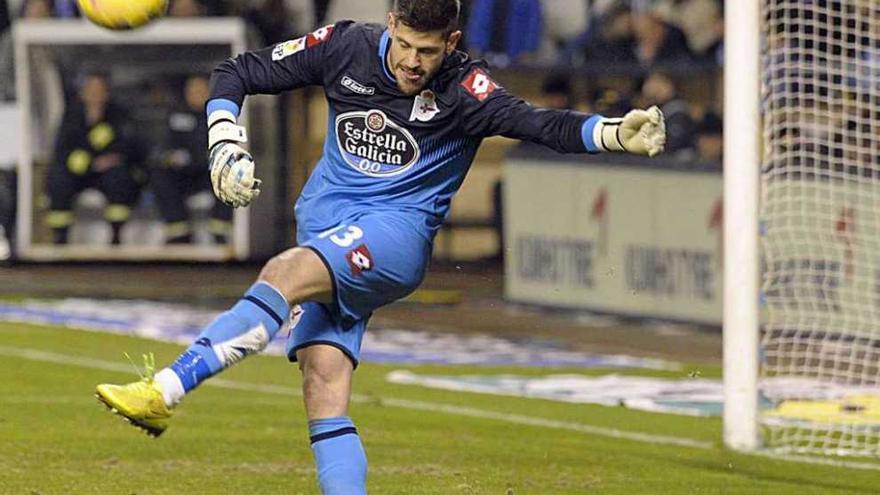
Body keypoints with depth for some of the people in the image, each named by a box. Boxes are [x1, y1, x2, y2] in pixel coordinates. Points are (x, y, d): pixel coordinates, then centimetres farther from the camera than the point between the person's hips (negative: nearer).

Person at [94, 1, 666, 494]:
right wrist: (225, 145, -7)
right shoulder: (348, 46, 0)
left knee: (286, 272, -32)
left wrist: (613, 132, -41)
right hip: (325, 229, 5)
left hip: (396, 233, -5)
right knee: (323, 378, -12)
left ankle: (164, 391, -39)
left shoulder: (463, 89, -10)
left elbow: (537, 123, -24)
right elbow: (237, 74, 9)